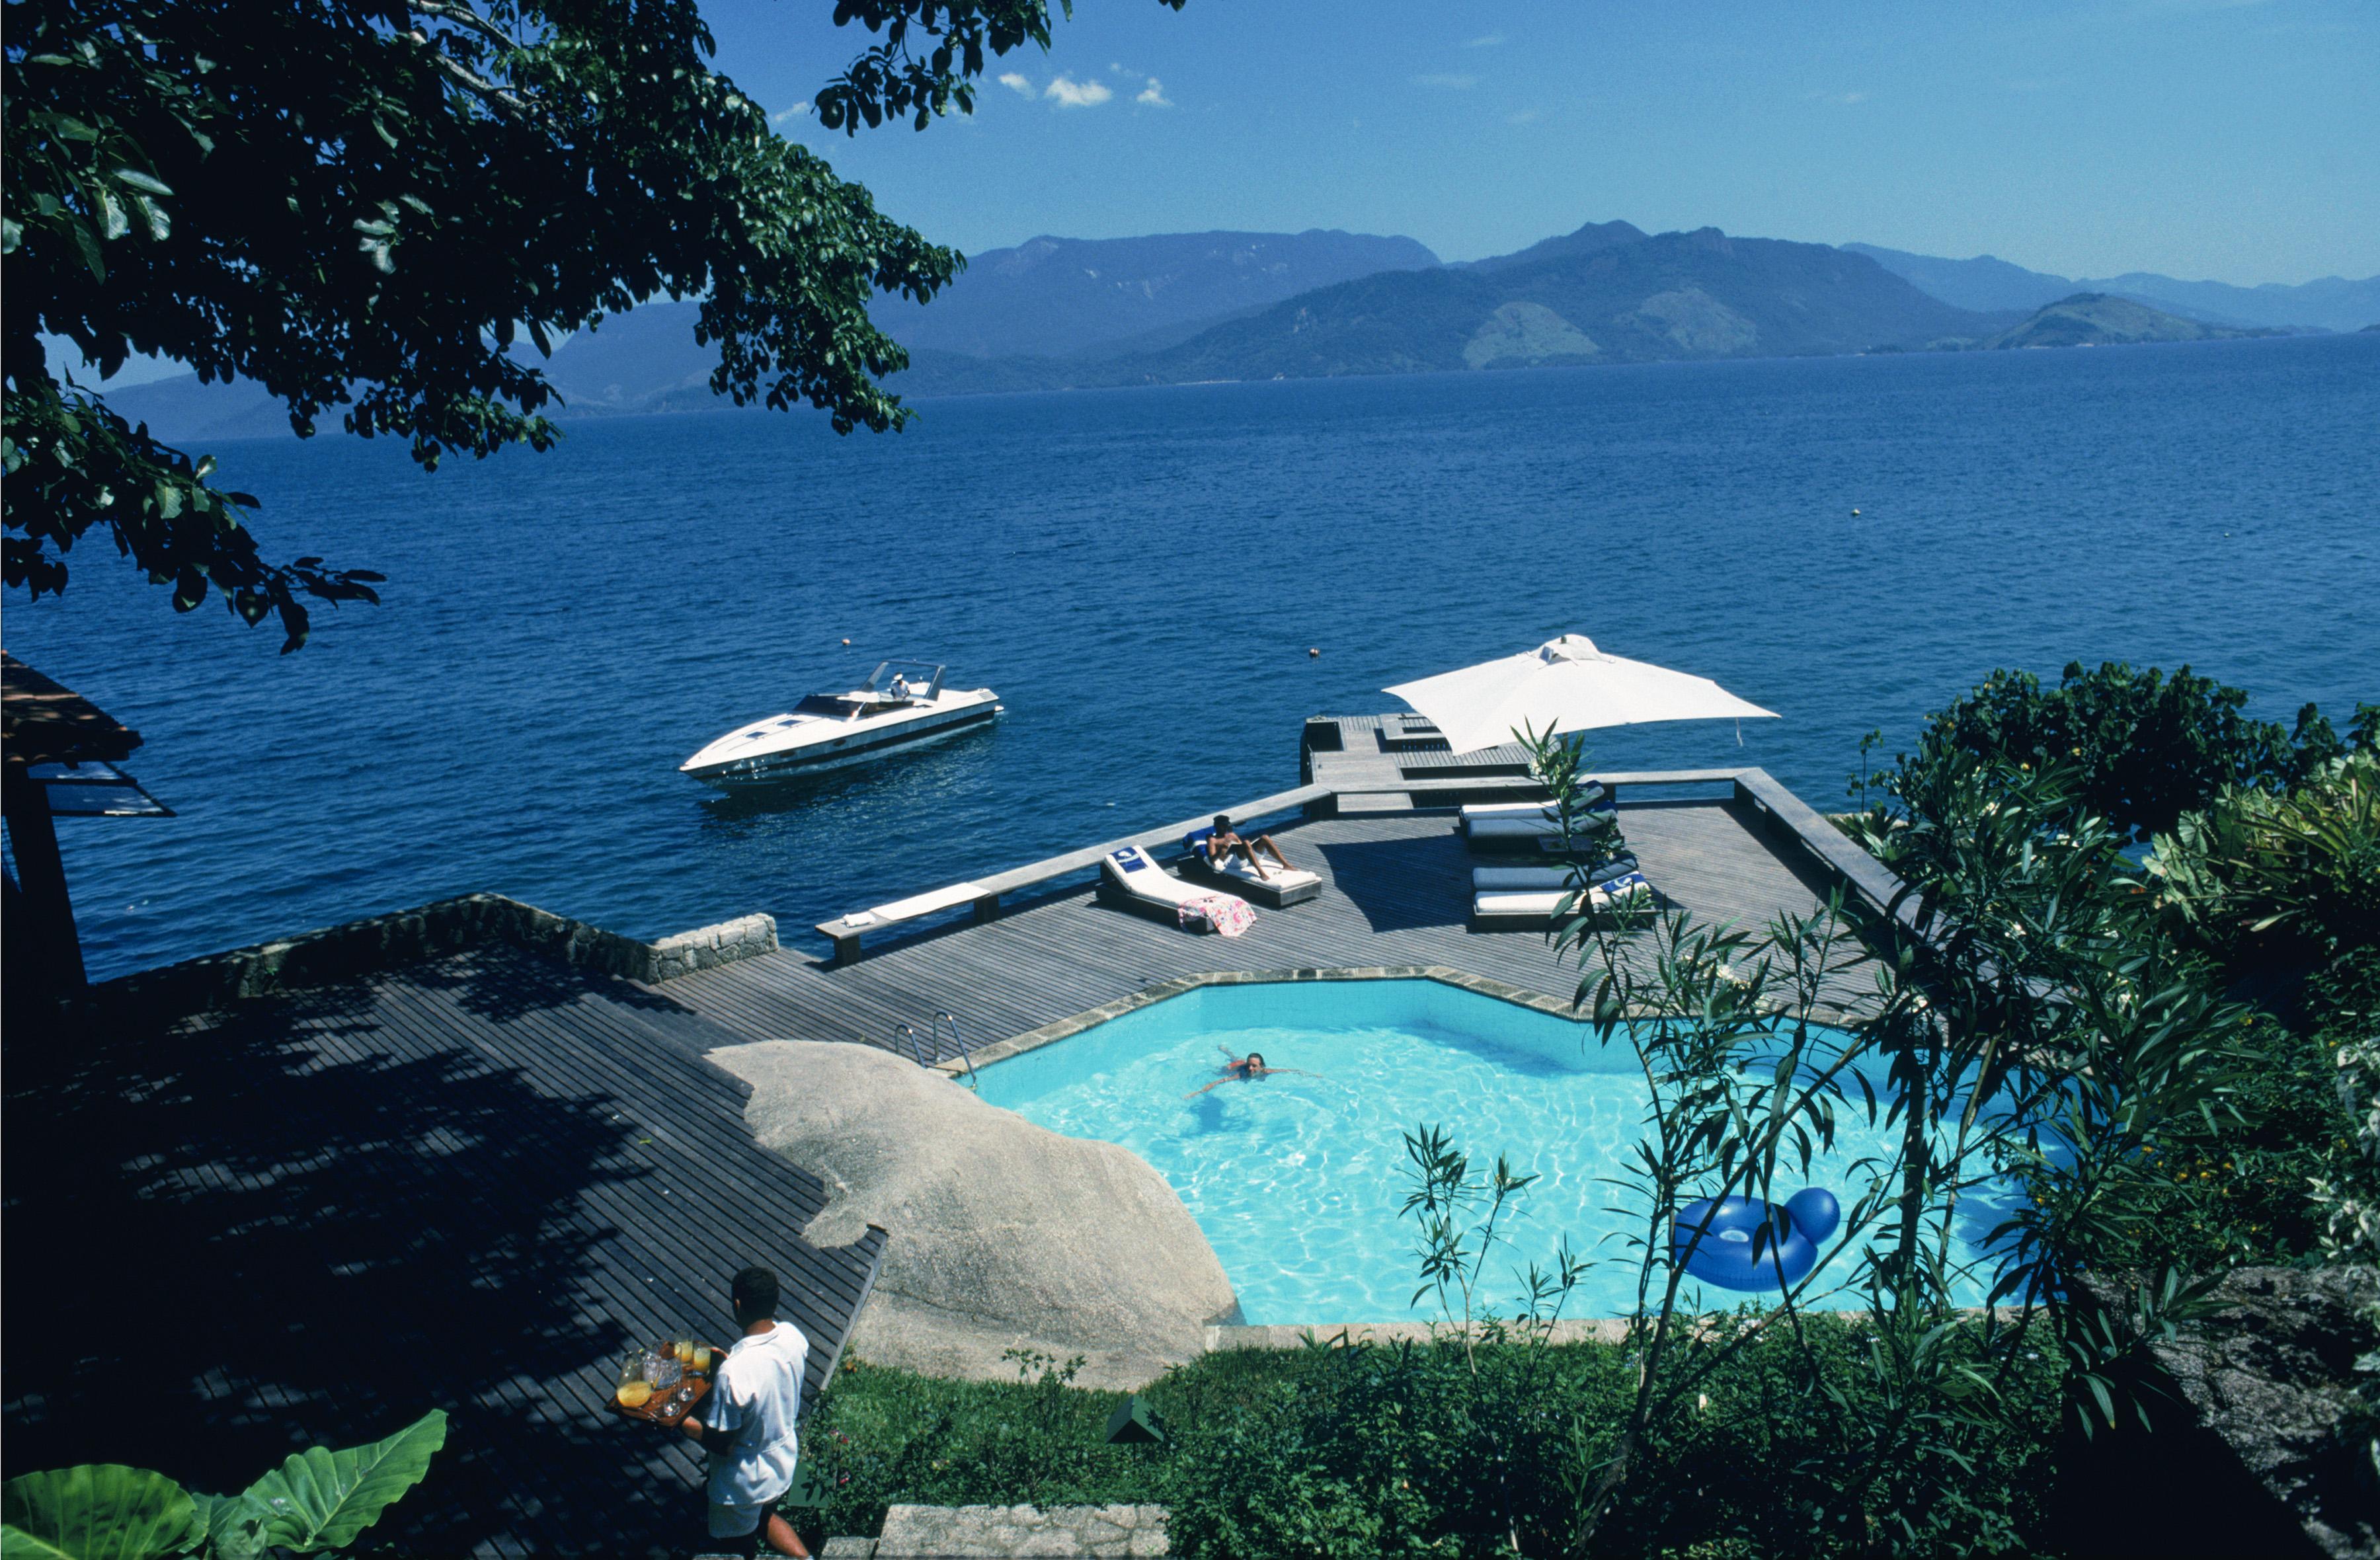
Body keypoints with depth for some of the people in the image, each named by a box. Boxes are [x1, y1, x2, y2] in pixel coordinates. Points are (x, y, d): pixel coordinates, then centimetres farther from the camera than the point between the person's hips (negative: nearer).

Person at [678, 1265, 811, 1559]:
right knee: (764, 1517, 33)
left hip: (744, 1484, -6)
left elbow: (719, 1444, -25)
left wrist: (676, 1419, -14)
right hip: (784, 1462, 6)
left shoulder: (733, 1374, -36)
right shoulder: (792, 1336, -17)